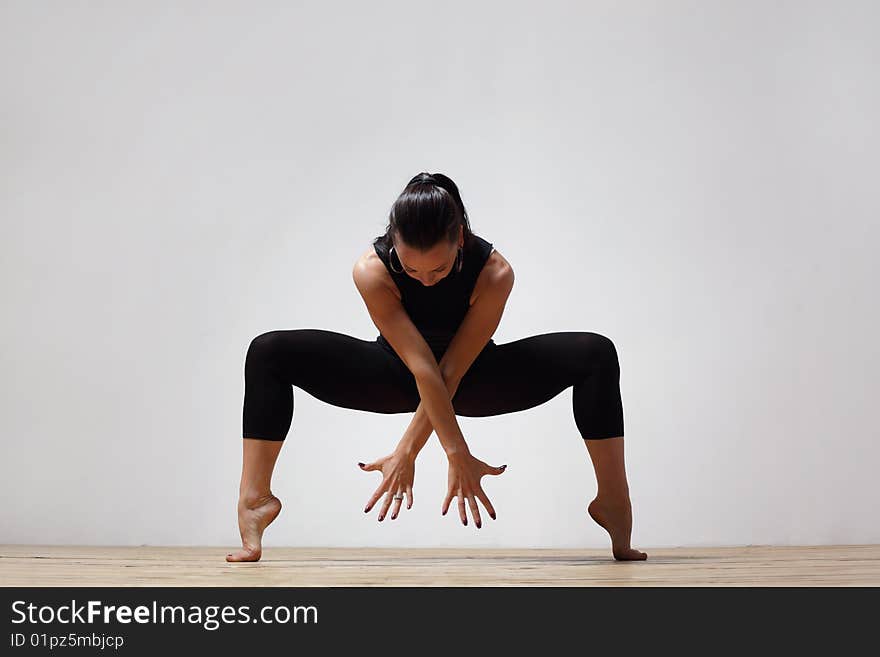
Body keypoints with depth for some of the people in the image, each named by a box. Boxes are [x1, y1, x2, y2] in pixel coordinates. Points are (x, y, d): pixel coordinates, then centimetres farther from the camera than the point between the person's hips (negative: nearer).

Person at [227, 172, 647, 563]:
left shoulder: (495, 273, -32)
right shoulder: (371, 271, -32)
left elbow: (450, 373, -29)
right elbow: (422, 369, -34)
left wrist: (407, 452, -29)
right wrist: (458, 456, -35)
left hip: (474, 378, 0)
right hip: (397, 376, 1)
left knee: (596, 354, -23)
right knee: (270, 352, -21)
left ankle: (613, 502, -14)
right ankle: (255, 499, -17)